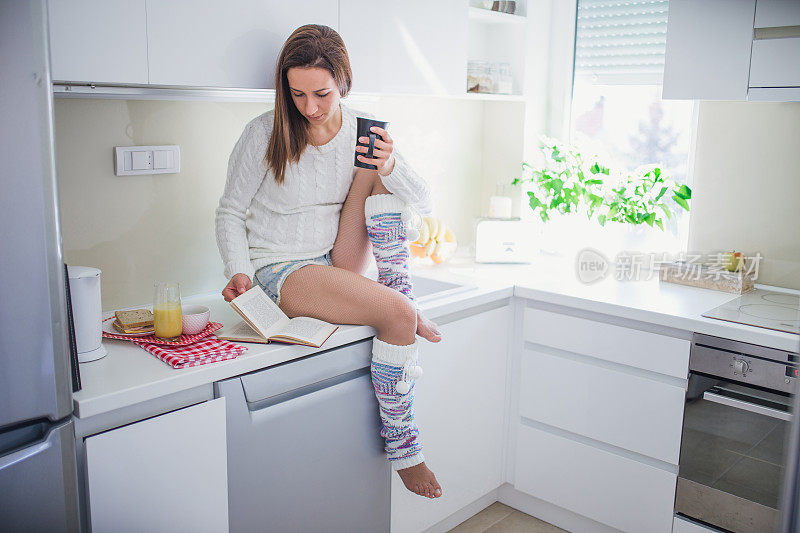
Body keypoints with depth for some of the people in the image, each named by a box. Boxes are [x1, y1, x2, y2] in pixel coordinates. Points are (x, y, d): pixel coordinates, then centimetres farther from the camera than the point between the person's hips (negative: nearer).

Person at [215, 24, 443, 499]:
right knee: (396, 315, -27)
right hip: (281, 272, -4)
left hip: (342, 262, 4)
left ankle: (401, 294, -16)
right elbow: (231, 213, -1)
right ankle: (402, 448, -12)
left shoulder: (364, 133, 1)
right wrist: (240, 273, -18)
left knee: (378, 170, -17)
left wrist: (390, 168, -24)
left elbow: (425, 203, -3)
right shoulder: (265, 133, -8)